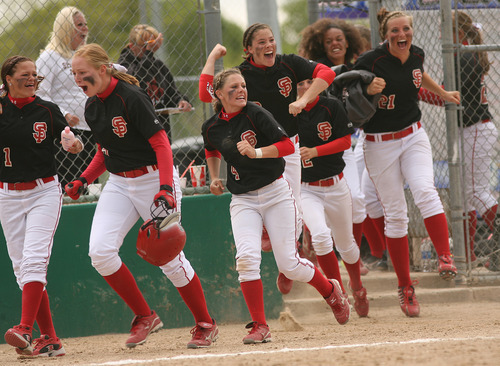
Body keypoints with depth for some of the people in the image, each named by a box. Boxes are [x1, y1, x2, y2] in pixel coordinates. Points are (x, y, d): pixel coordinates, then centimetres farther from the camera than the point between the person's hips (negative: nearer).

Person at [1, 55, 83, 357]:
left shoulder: (47, 111, 0)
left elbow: (72, 144, 8)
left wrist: (74, 144, -14)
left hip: (44, 193, -2)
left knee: (34, 260, -17)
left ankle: (25, 330, -28)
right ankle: (50, 339, 6)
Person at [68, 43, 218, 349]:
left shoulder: (131, 97, -18)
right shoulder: (92, 107, 6)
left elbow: (161, 144, -20)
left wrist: (166, 189, -30)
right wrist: (84, 180, 2)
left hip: (154, 178, -7)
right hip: (119, 183, 7)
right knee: (100, 250, -12)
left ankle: (206, 324, 15)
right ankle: (144, 317, 3)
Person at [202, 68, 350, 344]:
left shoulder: (255, 114, -12)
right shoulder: (211, 128, 2)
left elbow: (288, 145, -17)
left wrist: (256, 152, -28)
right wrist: (214, 177, 12)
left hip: (275, 194, -3)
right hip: (242, 200, 3)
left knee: (289, 265, -3)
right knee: (246, 257, -20)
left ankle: (330, 290, 29)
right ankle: (260, 327, -13)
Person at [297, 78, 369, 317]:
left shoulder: (332, 107, -5)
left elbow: (345, 141, -7)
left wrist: (315, 151, -20)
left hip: (335, 185, 1)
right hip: (305, 188, -1)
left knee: (346, 243, 15)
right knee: (320, 235, -26)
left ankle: (357, 287, 44)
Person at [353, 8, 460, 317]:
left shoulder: (416, 55, 1)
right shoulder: (371, 62, -17)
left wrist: (443, 93, 37)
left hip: (414, 137, 3)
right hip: (381, 145, -3)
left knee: (425, 191, -24)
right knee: (395, 215, -1)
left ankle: (446, 258, -28)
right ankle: (405, 287, 8)